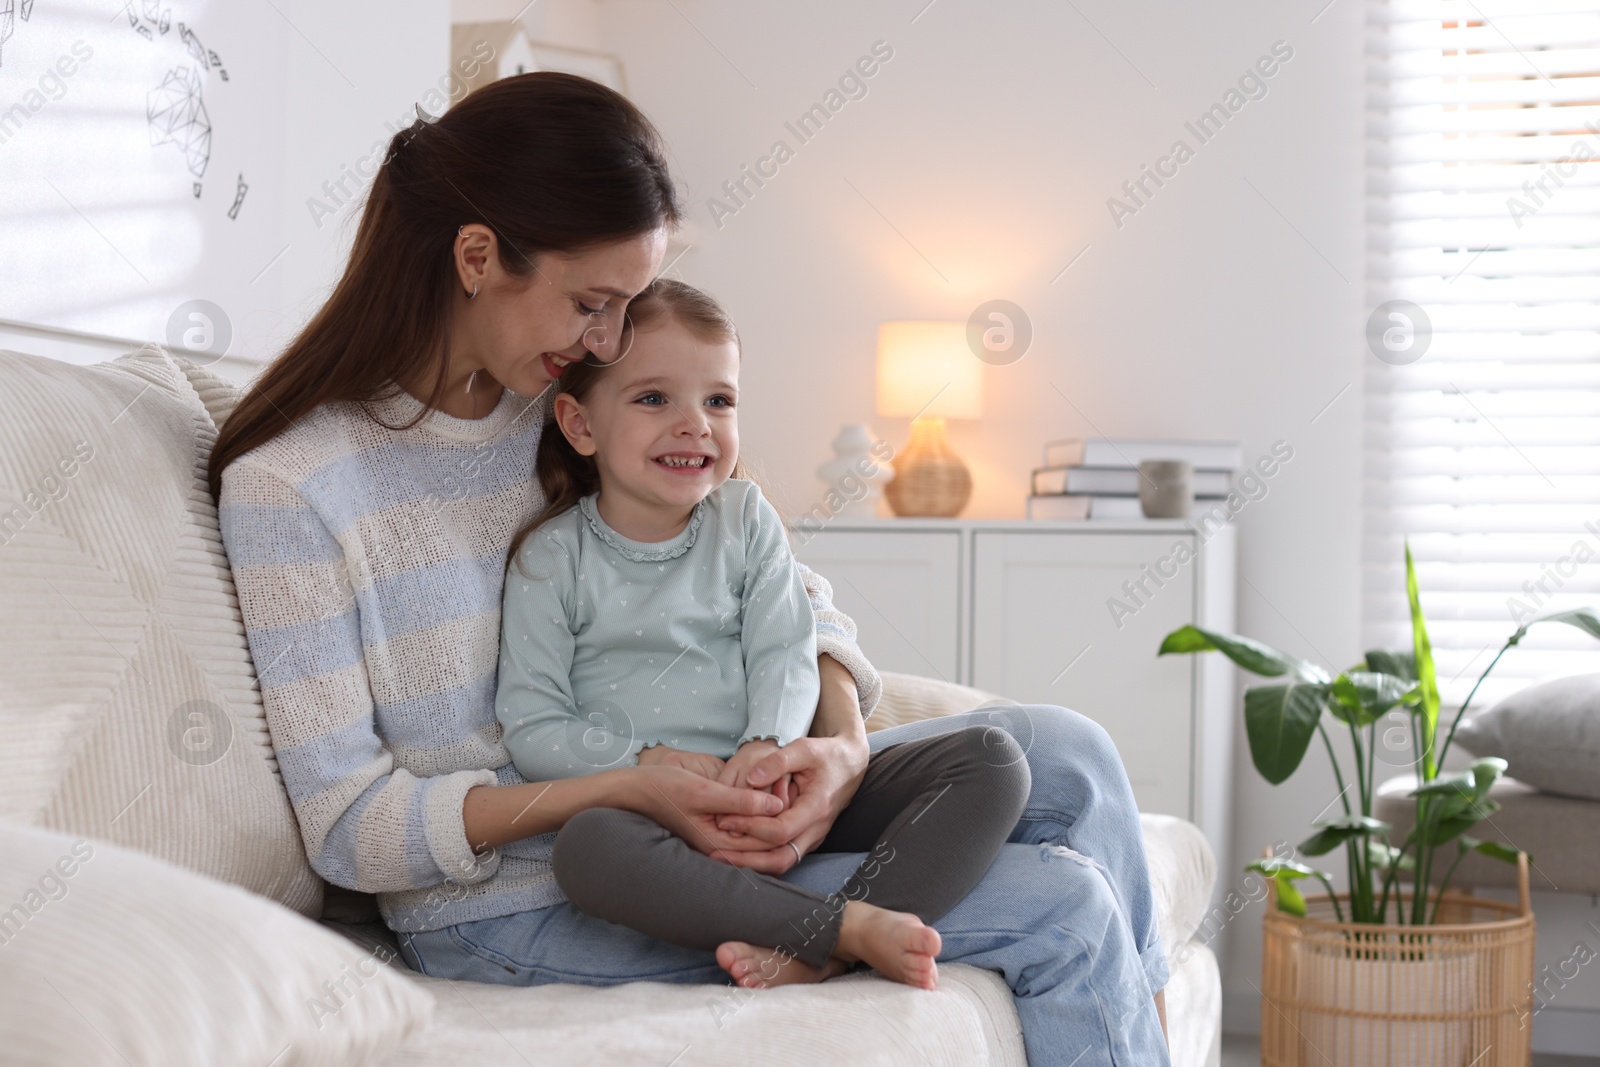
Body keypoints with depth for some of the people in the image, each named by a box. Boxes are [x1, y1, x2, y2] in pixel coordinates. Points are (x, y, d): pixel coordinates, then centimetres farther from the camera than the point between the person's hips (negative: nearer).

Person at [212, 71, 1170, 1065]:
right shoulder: (287, 481, -15)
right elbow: (349, 828, -15)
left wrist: (843, 738, -13)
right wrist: (626, 789, -24)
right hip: (515, 903, -6)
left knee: (1065, 755, -5)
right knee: (1064, 910, -16)